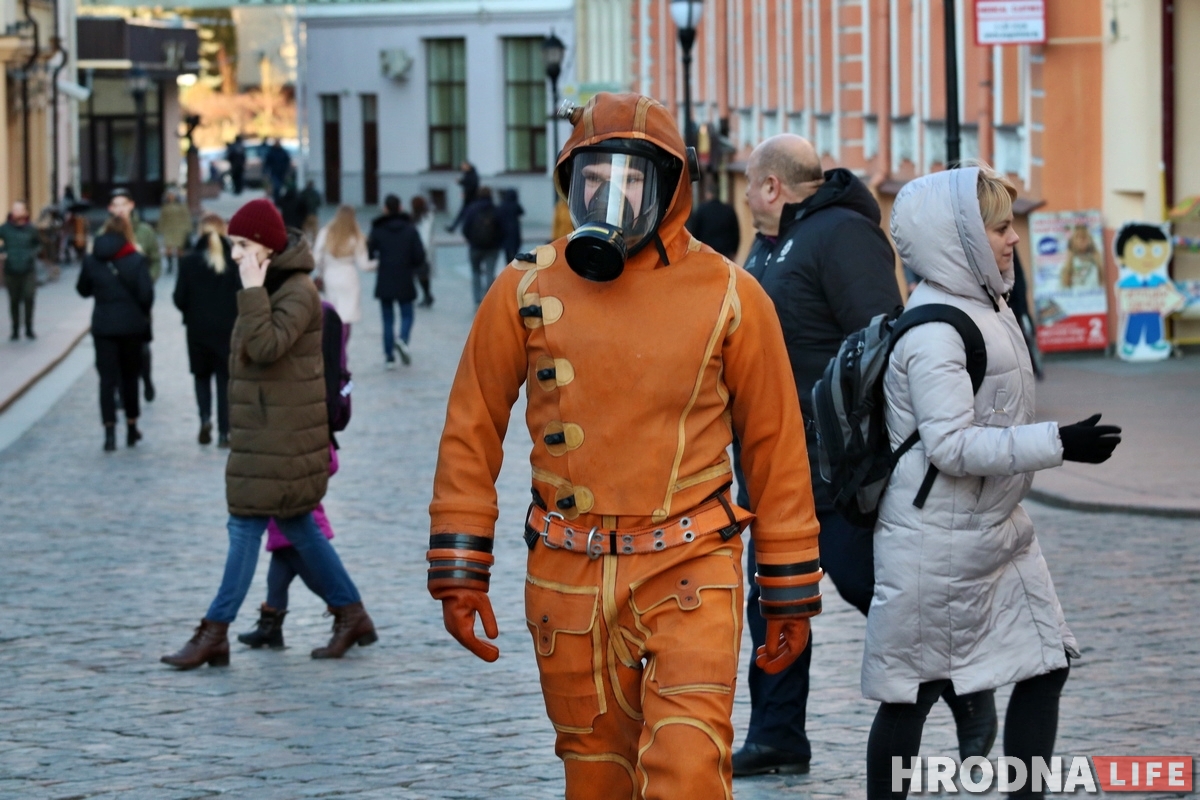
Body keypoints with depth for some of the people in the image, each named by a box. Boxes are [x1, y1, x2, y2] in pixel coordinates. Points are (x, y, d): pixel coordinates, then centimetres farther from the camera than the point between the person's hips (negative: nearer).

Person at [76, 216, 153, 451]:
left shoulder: (92, 260, -2)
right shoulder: (137, 260, -9)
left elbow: (83, 290, 8)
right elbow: (146, 294, -11)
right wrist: (143, 314, 7)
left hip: (103, 325, 1)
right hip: (131, 325, -1)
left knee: (107, 379, 2)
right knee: (129, 376, 14)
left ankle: (110, 432, -7)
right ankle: (131, 428, 21)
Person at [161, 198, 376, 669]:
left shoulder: (298, 292, -17)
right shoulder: (270, 286, 13)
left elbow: (266, 347, -29)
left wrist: (252, 292, -27)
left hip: (280, 436, -10)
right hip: (262, 430, 10)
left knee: (246, 526, -6)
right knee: (298, 526, 13)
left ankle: (214, 634, -3)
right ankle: (351, 616, 19)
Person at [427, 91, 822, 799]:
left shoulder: (731, 297, -2)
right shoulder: (527, 291, 1)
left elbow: (775, 445, 5)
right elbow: (473, 431, 8)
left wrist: (791, 595, 7)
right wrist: (459, 572, 2)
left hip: (690, 577, -2)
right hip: (569, 579, 2)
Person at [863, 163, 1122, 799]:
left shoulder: (983, 308, 9)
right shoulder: (933, 333, -21)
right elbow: (952, 446, -27)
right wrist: (1058, 443, -27)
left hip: (995, 532, 9)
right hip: (937, 542, -9)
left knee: (1045, 663, 7)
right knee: (913, 689, 2)